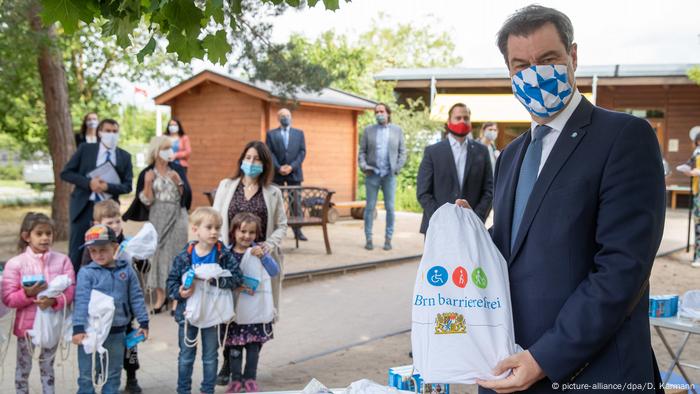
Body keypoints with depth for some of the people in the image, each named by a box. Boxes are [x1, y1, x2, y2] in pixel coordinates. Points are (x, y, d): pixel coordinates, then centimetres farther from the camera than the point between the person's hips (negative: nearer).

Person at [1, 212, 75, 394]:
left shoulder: (62, 260, -5)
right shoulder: (15, 263, -10)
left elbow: (70, 291, -8)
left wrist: (54, 300, -26)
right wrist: (28, 293, -27)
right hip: (26, 324, -1)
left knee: (47, 367, 18)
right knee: (23, 368, 14)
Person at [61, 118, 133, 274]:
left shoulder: (125, 156, 4)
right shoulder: (85, 149, 2)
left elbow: (127, 186, 0)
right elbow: (65, 173, -1)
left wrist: (108, 187, -19)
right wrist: (88, 182, -15)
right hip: (84, 206, -1)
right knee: (76, 252, 2)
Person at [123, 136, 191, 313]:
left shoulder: (177, 170, 3)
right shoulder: (146, 174, 1)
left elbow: (186, 195, 3)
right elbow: (146, 201, -2)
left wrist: (178, 182, -13)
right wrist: (148, 183, -16)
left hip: (177, 217, 0)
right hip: (157, 218, 0)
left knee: (175, 253, 0)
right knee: (158, 253, 0)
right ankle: (160, 295, 8)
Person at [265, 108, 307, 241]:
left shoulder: (299, 133, 12)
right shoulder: (271, 134, 8)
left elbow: (302, 152, 4)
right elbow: (269, 153, 0)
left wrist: (292, 166, -10)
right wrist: (278, 168, -13)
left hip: (294, 172, 1)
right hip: (276, 173, -1)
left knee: (296, 202, 0)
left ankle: (297, 231, 3)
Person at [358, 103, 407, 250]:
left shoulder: (397, 130, 7)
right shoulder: (368, 130, 7)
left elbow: (402, 152, 6)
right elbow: (362, 151, 7)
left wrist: (397, 168, -6)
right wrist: (363, 165, -9)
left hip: (389, 175, 0)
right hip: (372, 174, 0)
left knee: (390, 208, 0)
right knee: (370, 207, 2)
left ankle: (388, 239, 9)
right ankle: (368, 238, 9)